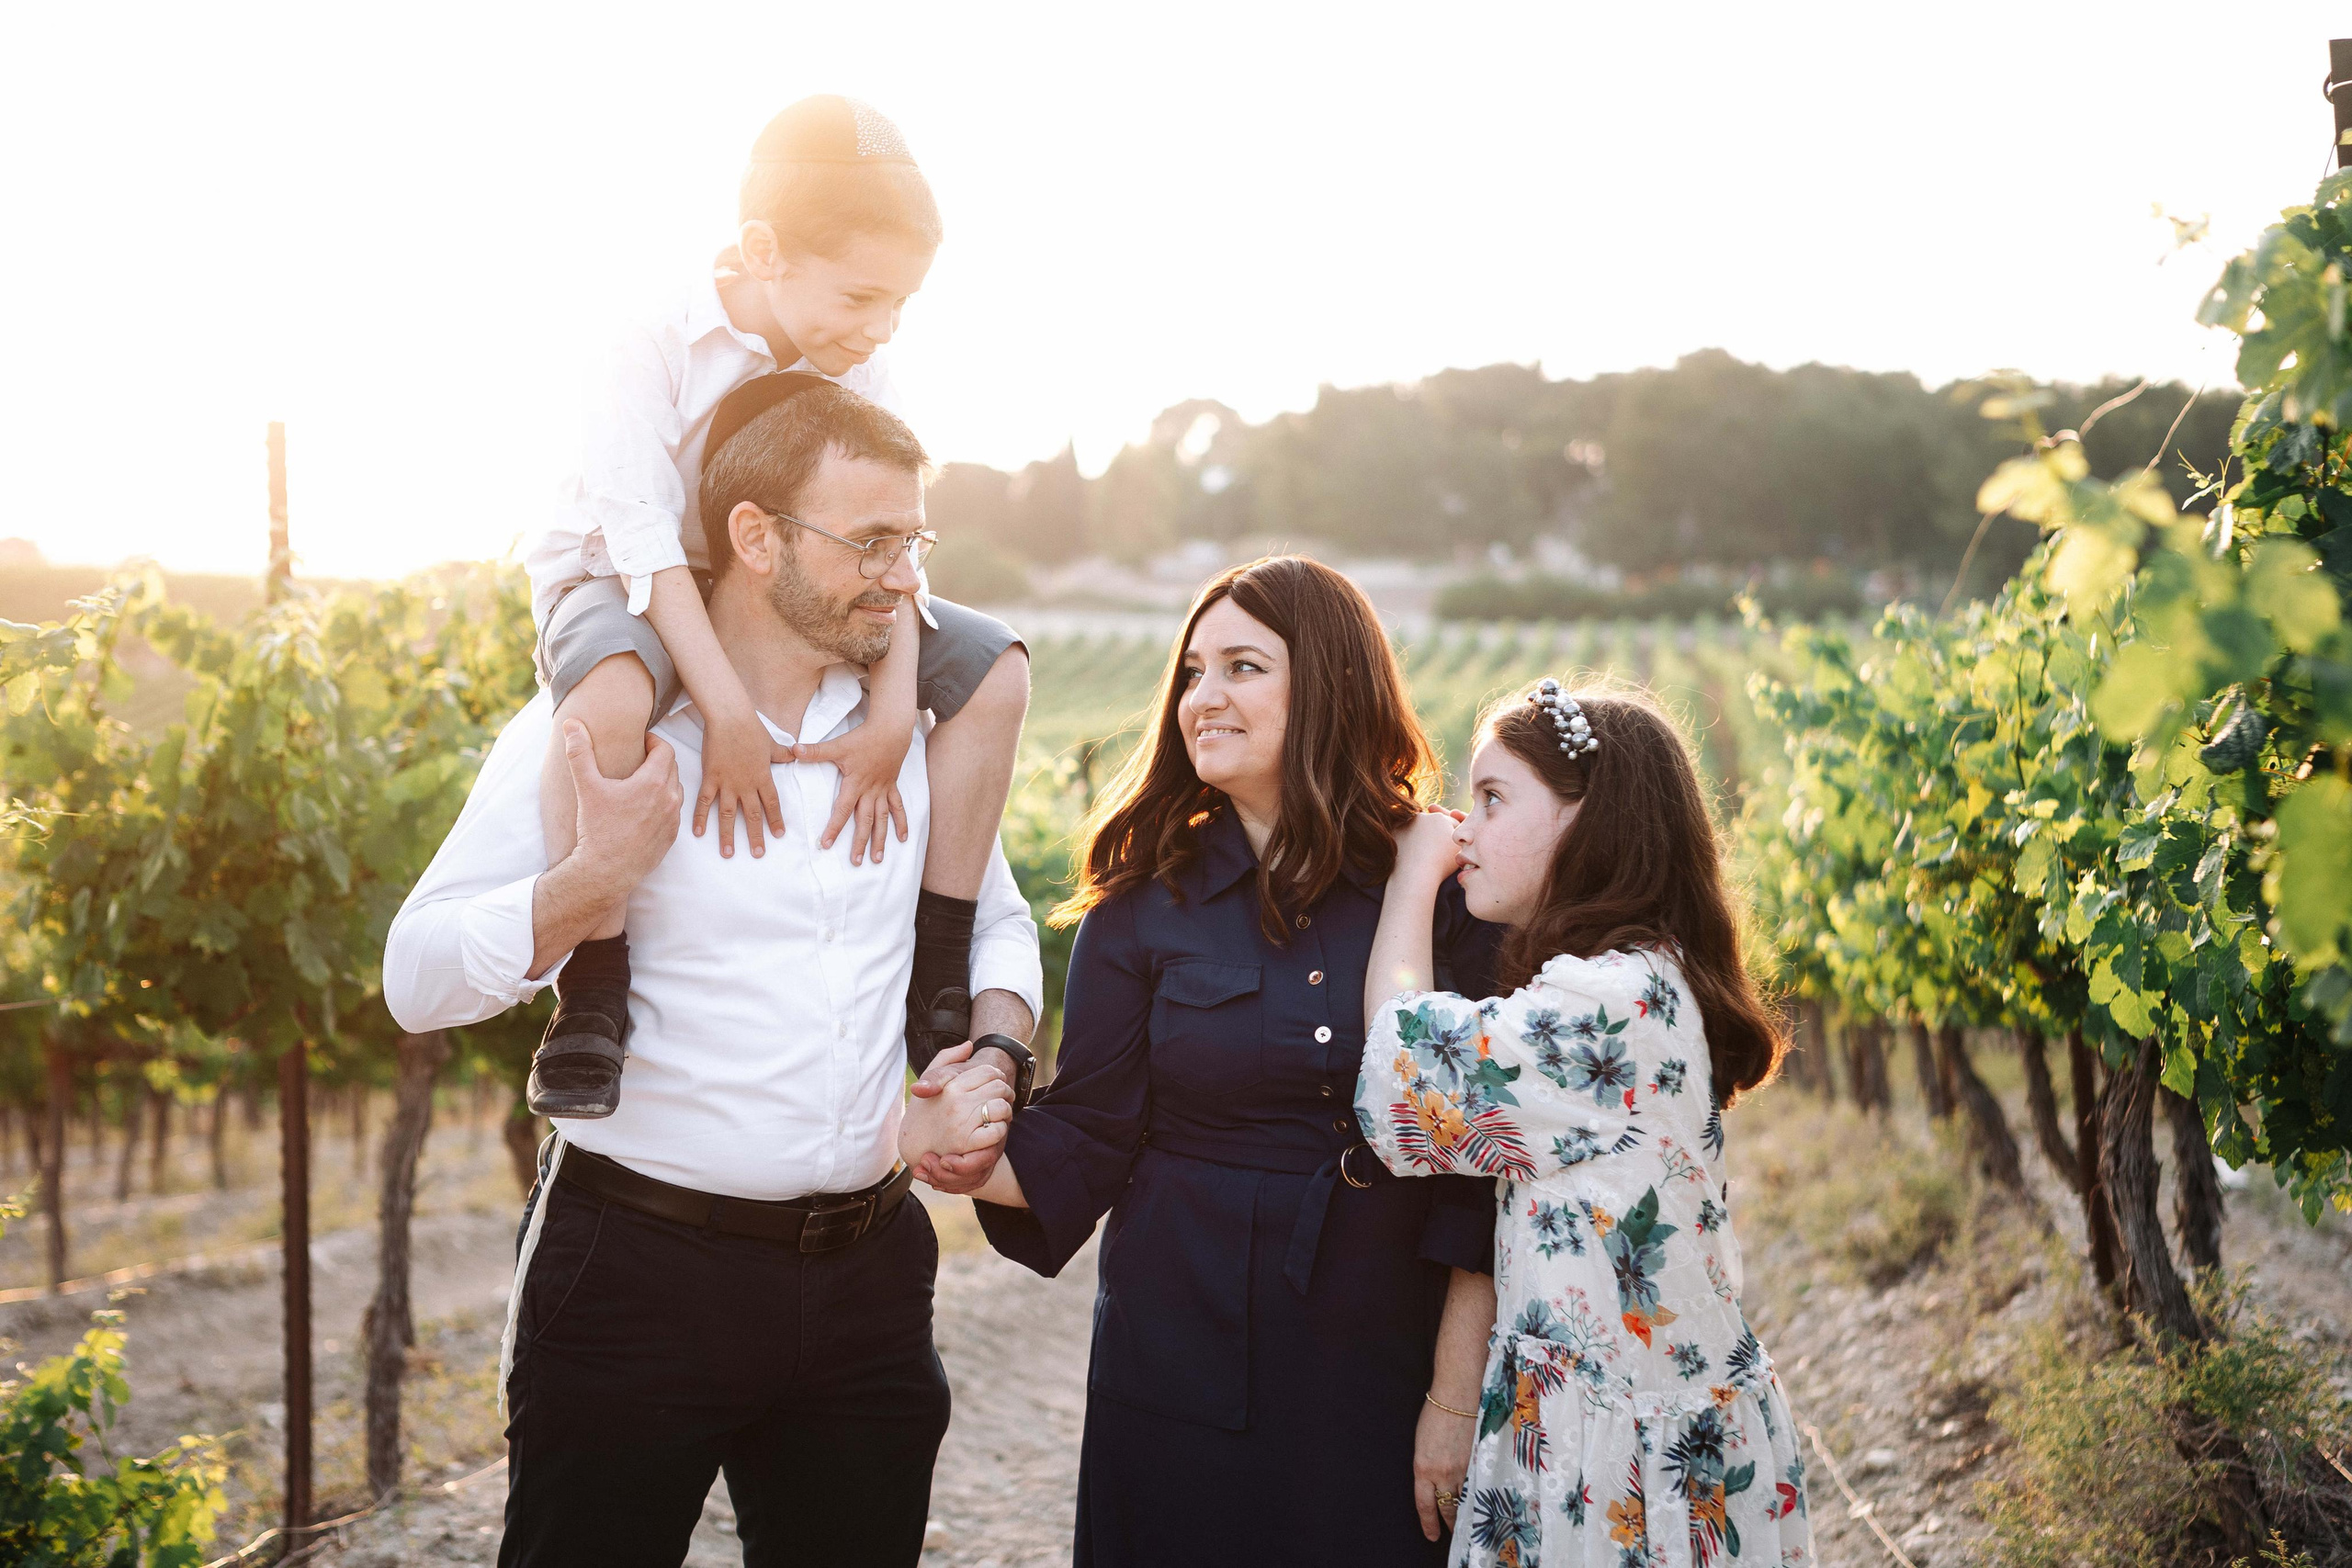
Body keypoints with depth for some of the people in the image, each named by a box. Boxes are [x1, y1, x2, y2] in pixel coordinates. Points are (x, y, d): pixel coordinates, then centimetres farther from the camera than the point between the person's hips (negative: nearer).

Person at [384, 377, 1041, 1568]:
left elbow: (997, 926, 21)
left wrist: (995, 1055, 2)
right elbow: (418, 981, -10)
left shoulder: (914, 725, 7)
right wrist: (605, 868, -22)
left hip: (865, 1278, 4)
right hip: (639, 1276, -4)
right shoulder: (602, 722, -7)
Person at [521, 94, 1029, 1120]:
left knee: (994, 668, -8)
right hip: (624, 586, -6)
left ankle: (937, 978, -3)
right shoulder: (660, 353, -22)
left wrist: (892, 717, -26)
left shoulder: (860, 374, -6)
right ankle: (590, 1000, -30)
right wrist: (726, 710, -39)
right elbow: (643, 537, -30)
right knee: (611, 691, -43)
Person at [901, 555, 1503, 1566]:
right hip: (1184, 1382, 1)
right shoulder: (1143, 906, 1)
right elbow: (1085, 1142, -1)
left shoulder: (1443, 889, -2)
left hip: (1383, 1381, 0)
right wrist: (948, 1147, -20)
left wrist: (1459, 1391, -5)